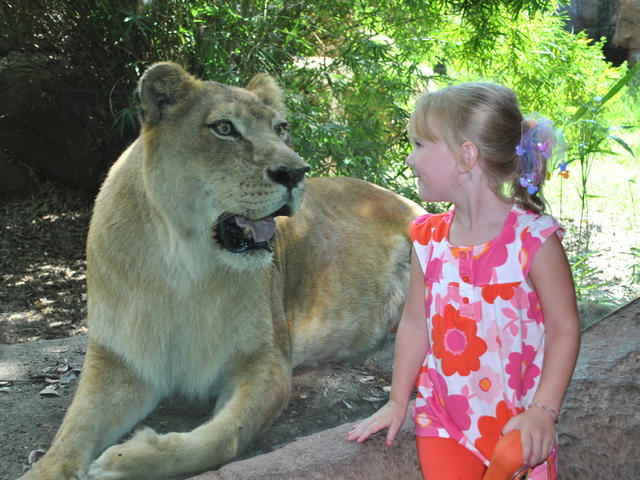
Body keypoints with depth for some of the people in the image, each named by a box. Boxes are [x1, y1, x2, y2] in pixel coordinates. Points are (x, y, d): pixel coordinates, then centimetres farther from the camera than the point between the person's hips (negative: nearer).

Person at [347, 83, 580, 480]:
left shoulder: (533, 238, -14)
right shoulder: (430, 238, 0)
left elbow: (564, 326, -10)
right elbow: (415, 323, 7)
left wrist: (543, 410, -16)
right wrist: (398, 401, 9)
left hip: (518, 419, -3)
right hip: (443, 413, 3)